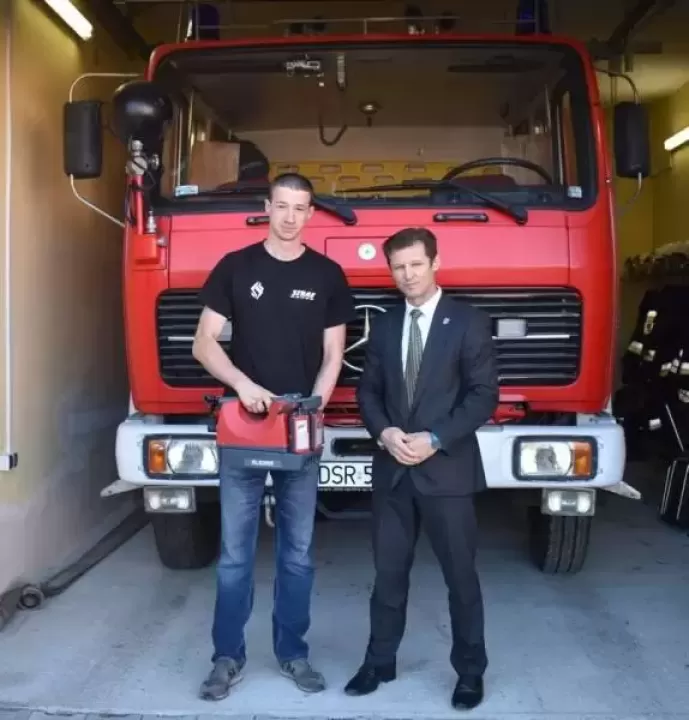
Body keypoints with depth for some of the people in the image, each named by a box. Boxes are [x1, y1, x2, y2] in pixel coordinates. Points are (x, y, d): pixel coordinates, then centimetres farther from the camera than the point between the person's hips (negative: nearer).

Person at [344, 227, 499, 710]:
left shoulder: (470, 323, -4)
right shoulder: (384, 326, 11)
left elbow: (484, 396, -9)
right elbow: (368, 390, 11)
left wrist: (434, 440, -17)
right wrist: (384, 432, -9)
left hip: (448, 469, -4)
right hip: (393, 471, 4)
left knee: (460, 575, 6)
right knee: (388, 572, 12)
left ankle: (470, 670, 22)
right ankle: (380, 661, 27)